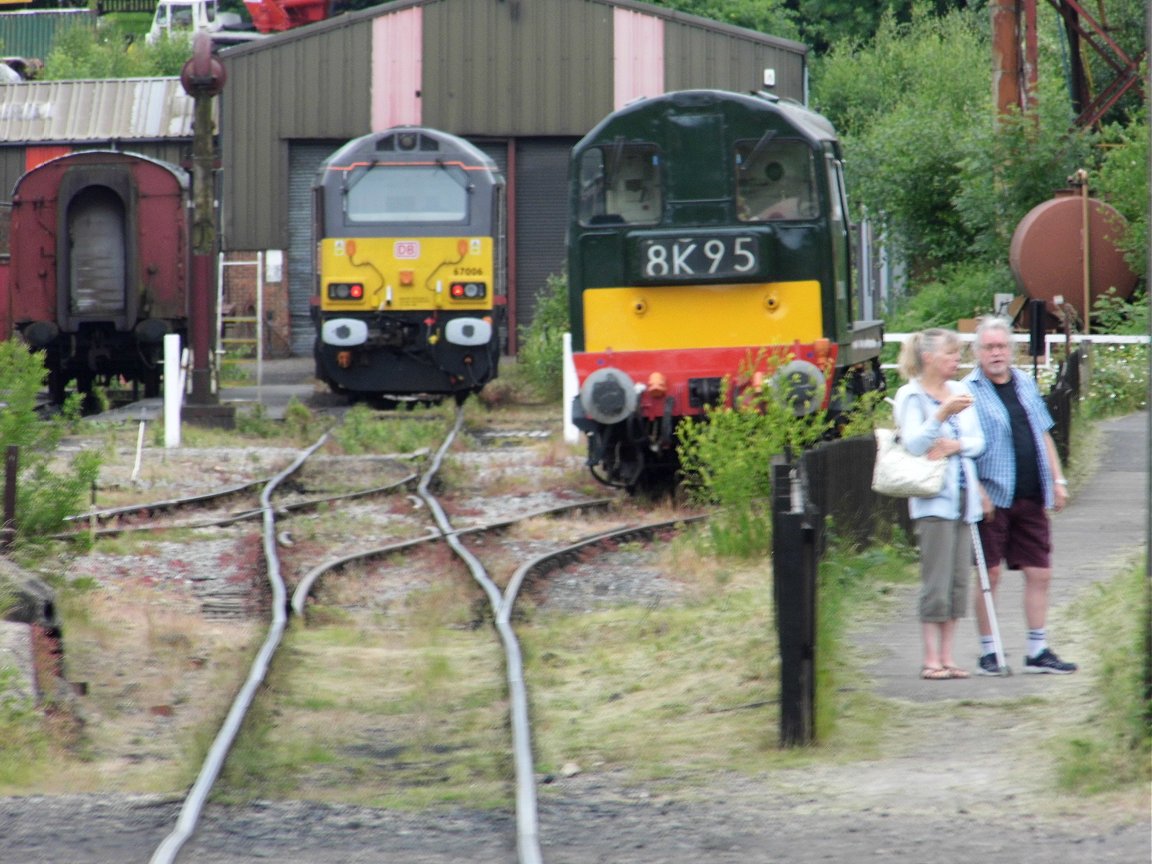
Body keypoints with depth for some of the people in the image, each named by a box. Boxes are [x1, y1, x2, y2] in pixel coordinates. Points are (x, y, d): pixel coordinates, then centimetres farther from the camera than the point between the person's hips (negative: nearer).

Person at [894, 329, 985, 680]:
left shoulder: (960, 392, 14)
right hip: (934, 497, -6)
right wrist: (942, 414, -27)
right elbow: (913, 444, -15)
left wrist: (956, 445, -10)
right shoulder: (911, 396, -4)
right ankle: (931, 659, -3)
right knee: (936, 581, -7)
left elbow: (978, 440, 11)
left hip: (964, 495, 6)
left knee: (959, 580, 6)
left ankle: (948, 656, 11)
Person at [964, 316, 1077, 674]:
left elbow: (1043, 434, 21)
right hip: (993, 497, -6)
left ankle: (1038, 651, 13)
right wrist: (977, 489, -17)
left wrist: (1057, 480, 15)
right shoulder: (969, 391, -5)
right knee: (990, 574, -1)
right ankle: (988, 652, 7)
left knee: (1039, 573, 6)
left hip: (1032, 498, 6)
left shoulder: (1025, 385, 14)